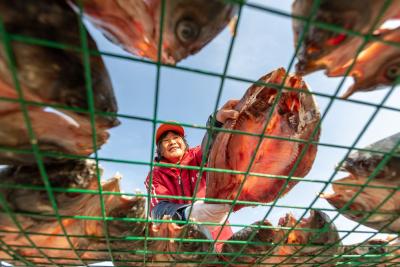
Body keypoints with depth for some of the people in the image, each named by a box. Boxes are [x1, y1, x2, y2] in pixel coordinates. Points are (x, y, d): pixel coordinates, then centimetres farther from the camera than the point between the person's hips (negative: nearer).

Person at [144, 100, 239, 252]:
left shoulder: (196, 157, 4)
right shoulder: (155, 175, 4)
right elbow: (158, 209, -12)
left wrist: (218, 120, -41)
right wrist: (189, 213, -33)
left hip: (215, 236, 0)